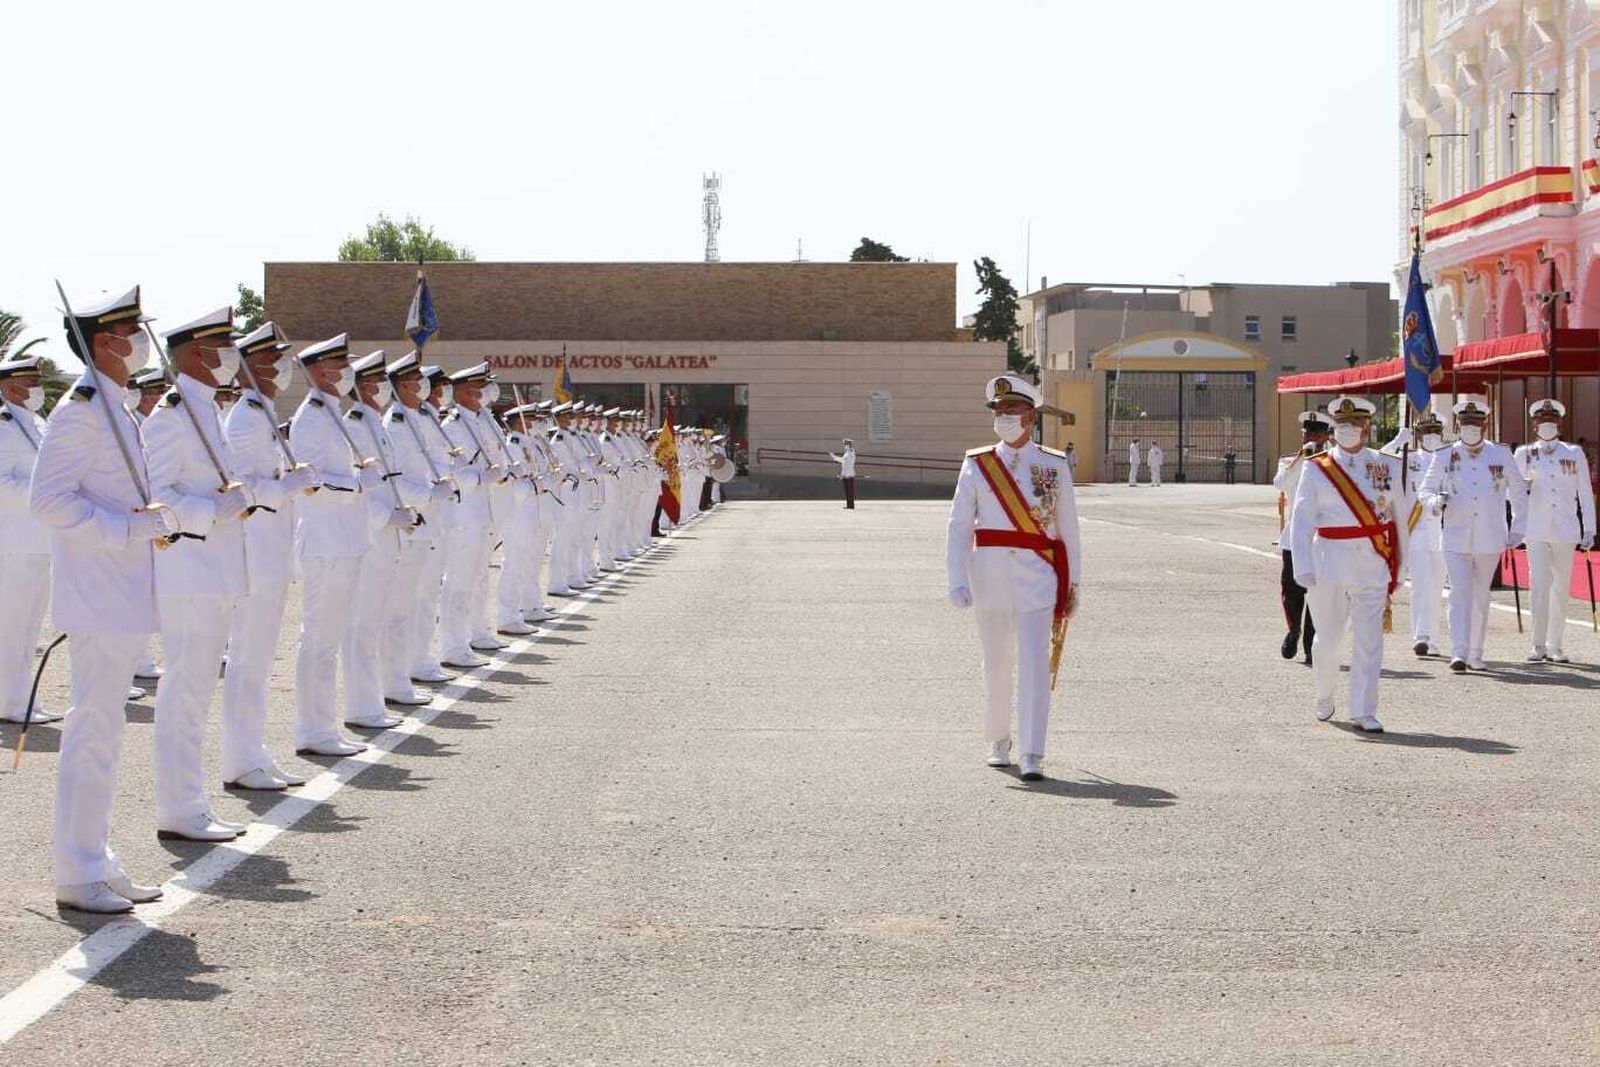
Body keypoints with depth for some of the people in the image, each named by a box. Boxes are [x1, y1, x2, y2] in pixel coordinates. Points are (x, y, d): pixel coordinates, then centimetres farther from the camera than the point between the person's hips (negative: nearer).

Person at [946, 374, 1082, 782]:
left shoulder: (1055, 467, 5)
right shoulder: (976, 466, 3)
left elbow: (1067, 529, 9)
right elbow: (958, 527, -1)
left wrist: (1073, 583, 9)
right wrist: (957, 580, -11)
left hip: (1037, 575, -1)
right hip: (990, 573, 1)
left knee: (1034, 663, -10)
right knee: (996, 663, 11)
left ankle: (1032, 757, -11)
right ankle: (998, 743, 30)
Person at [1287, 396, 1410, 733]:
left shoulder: (1387, 466, 5)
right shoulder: (1316, 468, 0)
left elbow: (1401, 516, 11)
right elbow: (1301, 520, -5)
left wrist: (1398, 564, 11)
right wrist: (1303, 566, -14)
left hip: (1372, 565, 1)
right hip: (1329, 562, -1)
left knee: (1368, 640, -4)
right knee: (1328, 638, 8)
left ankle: (1362, 711, 1)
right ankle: (1324, 697, 33)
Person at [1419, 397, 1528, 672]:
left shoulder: (1501, 454, 4)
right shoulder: (1443, 457, 1)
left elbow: (1519, 492, 14)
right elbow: (1425, 490, 7)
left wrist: (1517, 528, 10)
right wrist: (1436, 503, -16)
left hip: (1490, 542, 2)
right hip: (1456, 540, -2)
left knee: (1481, 598, 11)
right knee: (1460, 595, -12)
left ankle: (1475, 654, 19)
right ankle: (1459, 654, -18)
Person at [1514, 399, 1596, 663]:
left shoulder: (1574, 454, 8)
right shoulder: (1524, 454, 8)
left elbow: (1585, 493, 8)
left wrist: (1589, 530, 4)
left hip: (1566, 530, 1)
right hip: (1536, 530, -1)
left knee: (1561, 588, 5)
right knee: (1539, 584, -11)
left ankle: (1554, 646, 12)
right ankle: (1539, 646, -8)